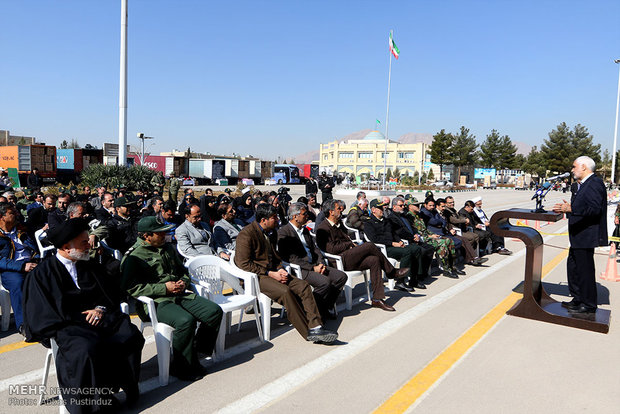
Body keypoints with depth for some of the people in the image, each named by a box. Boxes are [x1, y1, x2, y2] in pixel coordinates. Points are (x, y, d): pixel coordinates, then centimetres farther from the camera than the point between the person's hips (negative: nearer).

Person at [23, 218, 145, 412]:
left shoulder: (91, 266, 18)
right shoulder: (42, 274, 4)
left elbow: (110, 293, 20)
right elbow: (43, 314, -1)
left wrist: (101, 309, -2)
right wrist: (82, 320, -12)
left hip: (99, 317, 4)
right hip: (68, 326, -4)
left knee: (131, 335, -25)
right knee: (86, 349, -36)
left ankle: (128, 387, -10)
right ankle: (97, 403, -18)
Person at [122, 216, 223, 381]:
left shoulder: (168, 248, 20)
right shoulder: (134, 256, -3)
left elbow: (183, 271, 31)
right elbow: (131, 288, -14)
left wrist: (183, 282, 7)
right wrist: (163, 288, -16)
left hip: (180, 295, 7)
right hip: (155, 302, -7)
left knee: (215, 311, -14)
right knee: (186, 320, -34)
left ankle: (198, 351, 4)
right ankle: (183, 367, -12)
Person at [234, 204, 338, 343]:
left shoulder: (271, 232, 14)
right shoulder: (246, 234, -12)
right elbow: (244, 264, -16)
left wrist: (280, 269, 1)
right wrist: (270, 274, -16)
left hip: (273, 272, 8)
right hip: (255, 276, -8)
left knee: (304, 286, -13)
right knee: (285, 291, -31)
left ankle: (315, 327, -19)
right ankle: (308, 332, -22)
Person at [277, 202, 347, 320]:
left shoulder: (305, 230, 20)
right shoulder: (283, 232, -8)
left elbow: (315, 248, 19)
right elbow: (291, 258, -16)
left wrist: (321, 264, -1)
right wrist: (313, 268, -17)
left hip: (314, 265, 9)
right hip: (299, 269, -8)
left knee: (341, 276, -7)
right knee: (324, 282, -30)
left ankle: (327, 307, 5)